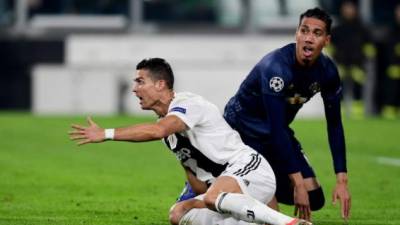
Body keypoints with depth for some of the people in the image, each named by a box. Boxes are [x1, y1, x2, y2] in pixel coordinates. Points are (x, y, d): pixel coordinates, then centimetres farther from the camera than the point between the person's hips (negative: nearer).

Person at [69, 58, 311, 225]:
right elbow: (192, 166, 24)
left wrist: (106, 134, -32)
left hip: (250, 169, -10)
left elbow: (156, 131, -34)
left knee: (213, 197, -39)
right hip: (226, 184, 10)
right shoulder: (167, 121, 18)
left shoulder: (187, 104, -14)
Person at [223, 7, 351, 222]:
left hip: (276, 132, 8)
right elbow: (277, 130, -32)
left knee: (314, 199, 0)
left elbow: (334, 125, -1)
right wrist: (298, 183, -32)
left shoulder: (327, 71, -10)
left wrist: (342, 180, -8)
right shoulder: (276, 67, -31)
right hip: (243, 130, -7)